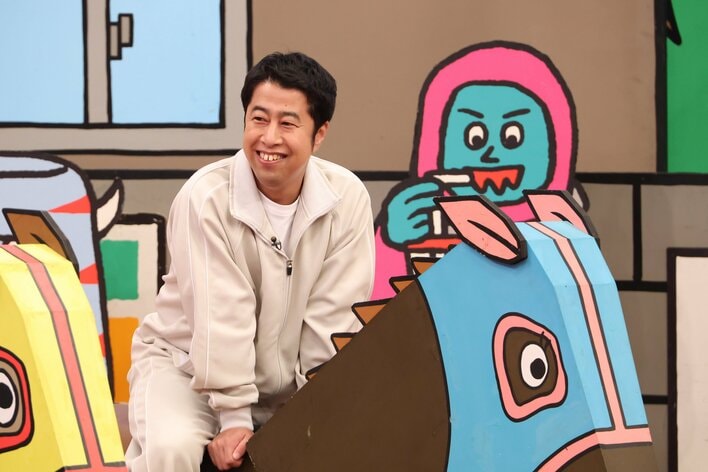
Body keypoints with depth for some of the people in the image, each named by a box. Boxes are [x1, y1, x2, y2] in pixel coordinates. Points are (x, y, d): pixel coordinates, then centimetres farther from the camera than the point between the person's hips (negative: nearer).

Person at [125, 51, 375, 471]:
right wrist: (235, 418, -25)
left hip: (294, 381, 3)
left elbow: (333, 319, -14)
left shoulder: (347, 198, -13)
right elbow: (222, 318, -24)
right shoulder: (206, 197, -22)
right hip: (190, 365, -3)